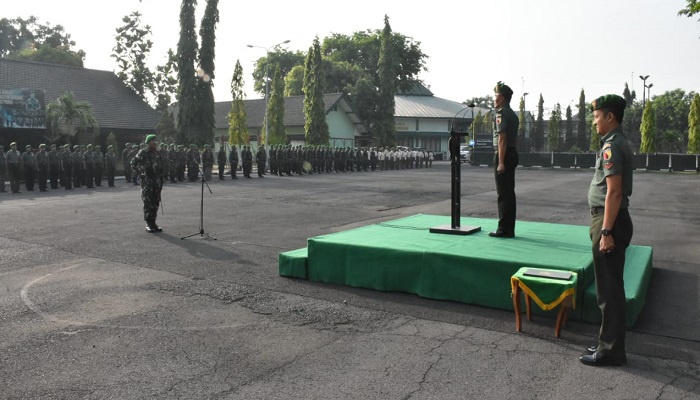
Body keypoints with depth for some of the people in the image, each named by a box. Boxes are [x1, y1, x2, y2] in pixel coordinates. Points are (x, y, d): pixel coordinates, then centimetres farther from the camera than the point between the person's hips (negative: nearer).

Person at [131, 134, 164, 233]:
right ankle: (148, 225, 0)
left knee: (155, 203, 8)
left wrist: (161, 176, 17)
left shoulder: (158, 153, 14)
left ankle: (153, 223, 16)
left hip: (157, 181, 6)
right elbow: (133, 163, -3)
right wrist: (141, 173, -7)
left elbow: (161, 165, 23)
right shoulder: (142, 152, -5)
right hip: (147, 181, -6)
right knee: (147, 203, -4)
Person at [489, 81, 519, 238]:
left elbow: (502, 139, -19)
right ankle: (510, 229, 17)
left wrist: (500, 162, -21)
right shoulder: (513, 114, 17)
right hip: (512, 153, 9)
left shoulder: (501, 114, -12)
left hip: (503, 155, -9)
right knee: (510, 192, 11)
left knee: (503, 194, -6)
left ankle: (503, 229, -3)